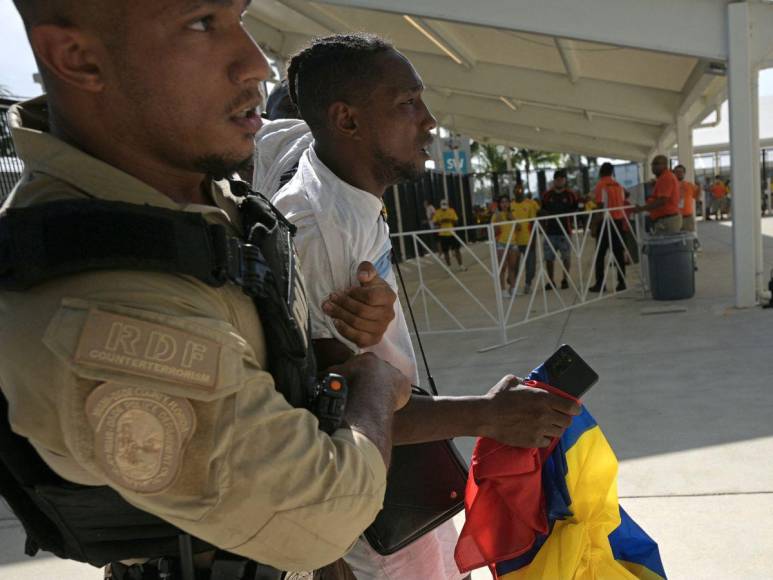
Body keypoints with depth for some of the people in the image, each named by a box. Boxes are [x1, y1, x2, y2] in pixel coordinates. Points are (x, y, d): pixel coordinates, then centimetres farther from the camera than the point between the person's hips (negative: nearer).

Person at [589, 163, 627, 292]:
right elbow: (623, 204, 10)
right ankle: (621, 282, 6)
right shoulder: (619, 185, 10)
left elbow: (600, 206, -11)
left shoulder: (600, 186, -6)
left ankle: (600, 283, -2)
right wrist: (624, 223, 15)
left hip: (606, 221, -5)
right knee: (619, 253, 7)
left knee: (600, 254, 1)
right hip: (619, 220, 5)